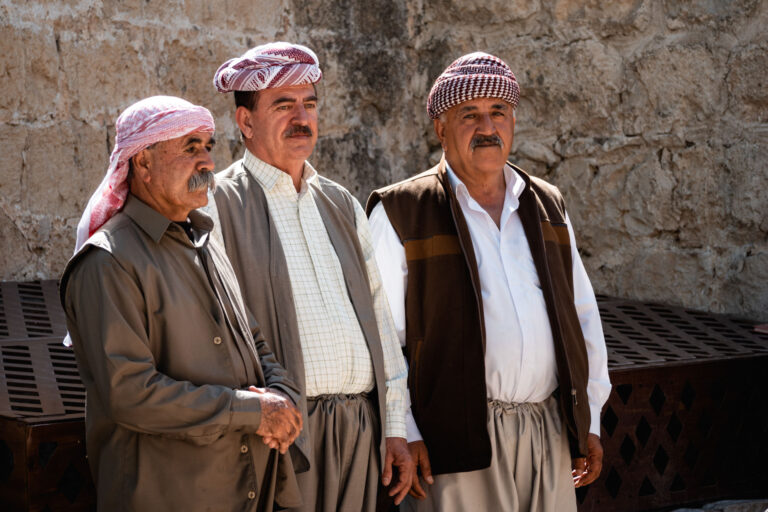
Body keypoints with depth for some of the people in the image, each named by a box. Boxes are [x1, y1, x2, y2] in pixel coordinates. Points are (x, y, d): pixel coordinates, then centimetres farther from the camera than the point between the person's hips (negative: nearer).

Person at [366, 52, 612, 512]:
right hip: (458, 443, -4)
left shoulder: (547, 206, 14)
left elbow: (582, 314, 18)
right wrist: (399, 434, -11)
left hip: (550, 434, 5)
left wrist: (590, 419, 14)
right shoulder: (401, 212, -2)